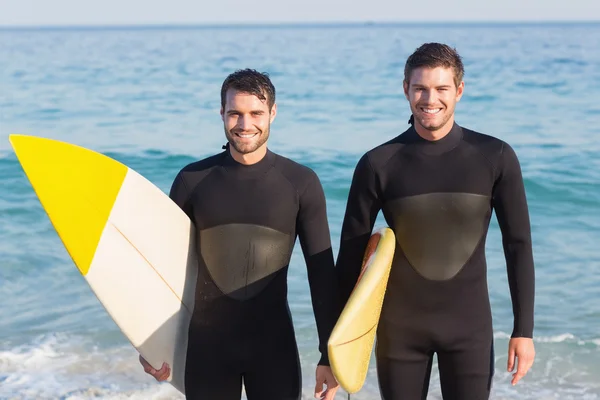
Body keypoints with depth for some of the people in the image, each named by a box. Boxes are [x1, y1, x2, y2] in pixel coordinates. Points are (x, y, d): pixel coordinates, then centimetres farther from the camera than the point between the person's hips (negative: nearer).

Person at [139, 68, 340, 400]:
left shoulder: (300, 183, -4)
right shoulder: (193, 180, -2)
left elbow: (321, 272, -2)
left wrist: (329, 353, -4)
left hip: (274, 342, -1)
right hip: (206, 341, 1)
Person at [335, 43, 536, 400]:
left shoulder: (496, 158, -6)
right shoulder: (379, 165, -6)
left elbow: (518, 245, -1)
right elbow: (352, 252, 0)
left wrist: (524, 330, -3)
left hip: (469, 326, 0)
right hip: (399, 326, 0)